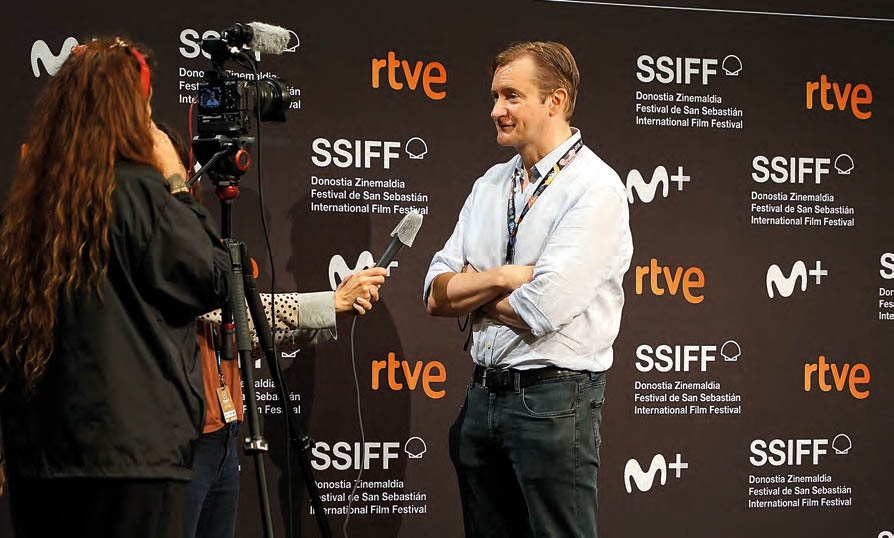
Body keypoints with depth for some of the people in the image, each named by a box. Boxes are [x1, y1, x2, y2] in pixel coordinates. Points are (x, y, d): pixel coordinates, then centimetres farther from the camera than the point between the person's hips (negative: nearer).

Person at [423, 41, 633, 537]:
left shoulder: (595, 189, -11)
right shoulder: (490, 184, 12)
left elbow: (540, 310, -20)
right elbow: (436, 297, 6)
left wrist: (468, 293, -3)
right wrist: (503, 279, -12)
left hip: (552, 399, -7)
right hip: (483, 394, 7)